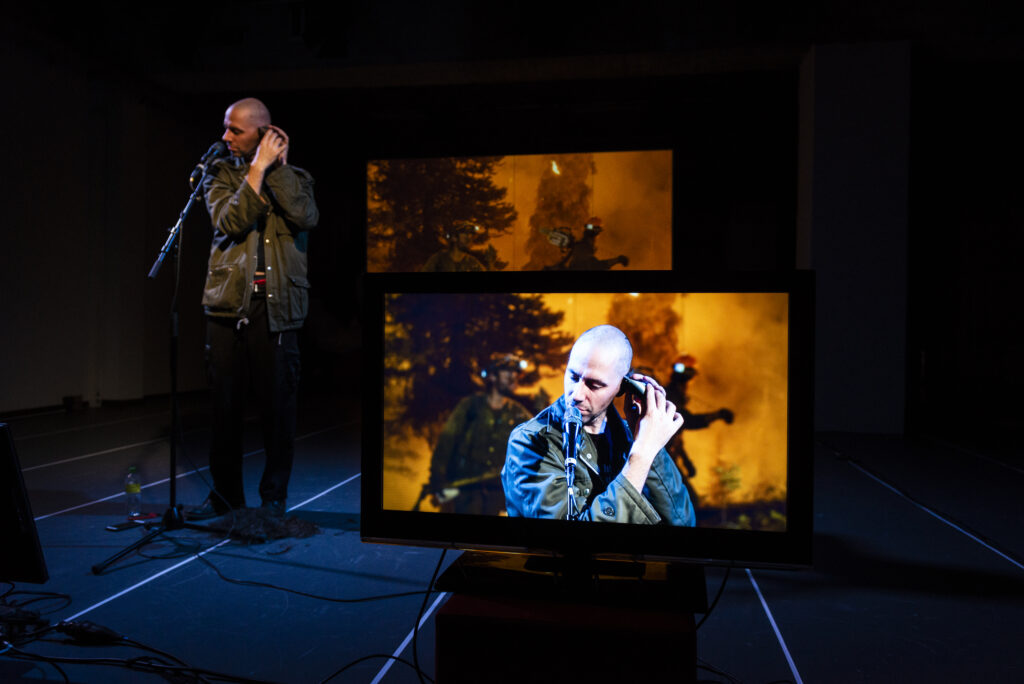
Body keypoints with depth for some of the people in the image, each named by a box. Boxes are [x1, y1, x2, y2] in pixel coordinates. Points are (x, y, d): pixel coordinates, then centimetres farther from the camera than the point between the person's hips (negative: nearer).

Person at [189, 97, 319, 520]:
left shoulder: (295, 177, 10)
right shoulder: (221, 174, 11)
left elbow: (306, 218, -10)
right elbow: (229, 223, -7)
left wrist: (278, 166, -4)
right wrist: (258, 168, -8)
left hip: (278, 306, -1)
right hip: (229, 302, 1)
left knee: (277, 405, 1)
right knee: (226, 405, 5)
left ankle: (274, 498, 16)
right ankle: (225, 495, 21)